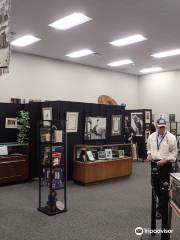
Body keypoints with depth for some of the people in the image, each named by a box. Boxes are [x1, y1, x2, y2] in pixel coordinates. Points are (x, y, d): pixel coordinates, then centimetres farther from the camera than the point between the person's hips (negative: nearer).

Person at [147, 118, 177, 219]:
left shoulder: (171, 137, -8)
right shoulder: (152, 136, 6)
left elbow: (174, 153, -5)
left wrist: (165, 160, -16)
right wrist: (149, 154, 1)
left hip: (165, 165, -5)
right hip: (154, 164, 5)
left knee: (164, 187, -4)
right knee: (156, 187, 15)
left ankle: (161, 209, 8)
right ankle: (164, 203, 38)